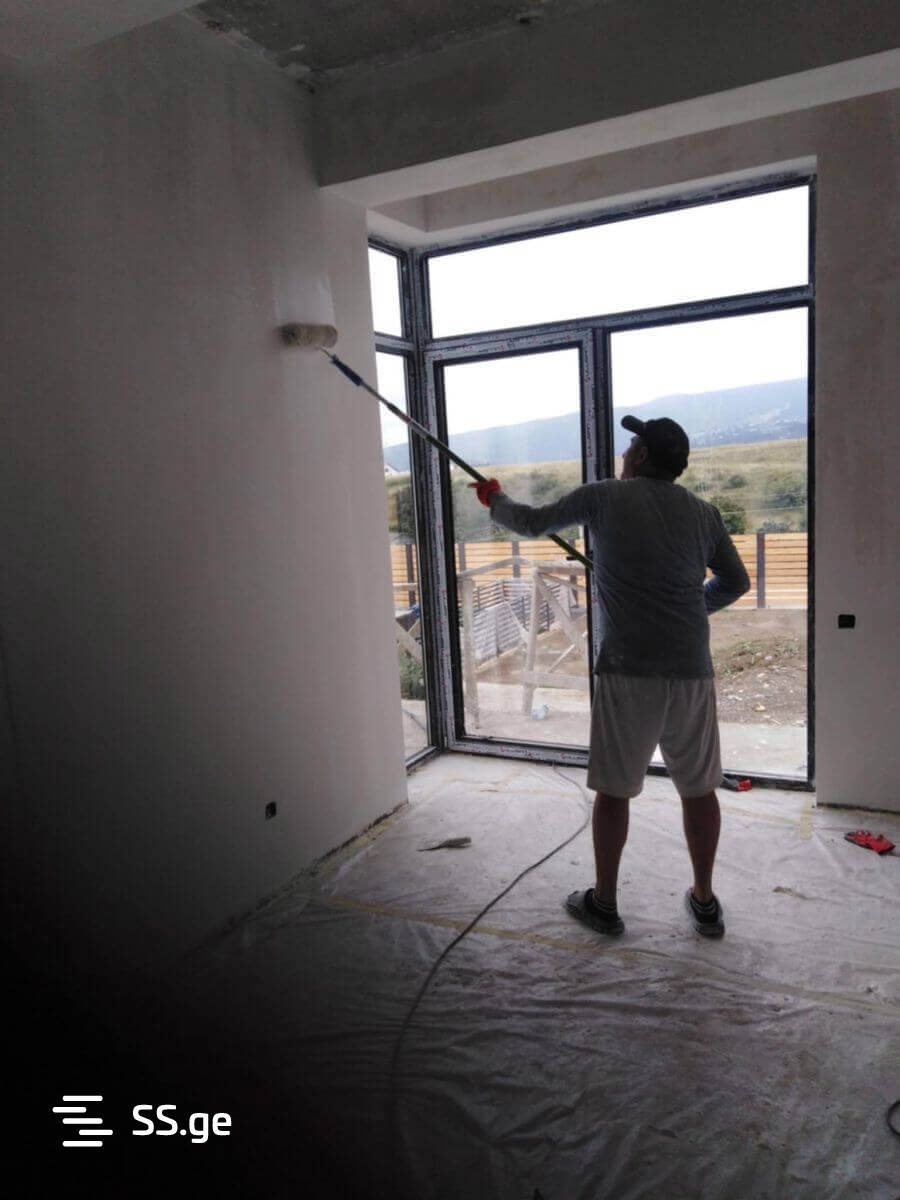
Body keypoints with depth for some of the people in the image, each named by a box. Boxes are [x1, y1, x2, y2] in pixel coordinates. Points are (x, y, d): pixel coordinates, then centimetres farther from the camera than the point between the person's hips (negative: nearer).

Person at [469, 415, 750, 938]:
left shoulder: (604, 497, -1)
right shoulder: (704, 512, 8)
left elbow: (531, 524, 11)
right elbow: (736, 582, 18)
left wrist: (495, 498, 30)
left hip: (627, 671, -3)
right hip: (691, 671, 3)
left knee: (613, 789, 10)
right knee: (699, 787, 15)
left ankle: (604, 903, 24)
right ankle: (705, 901, 29)